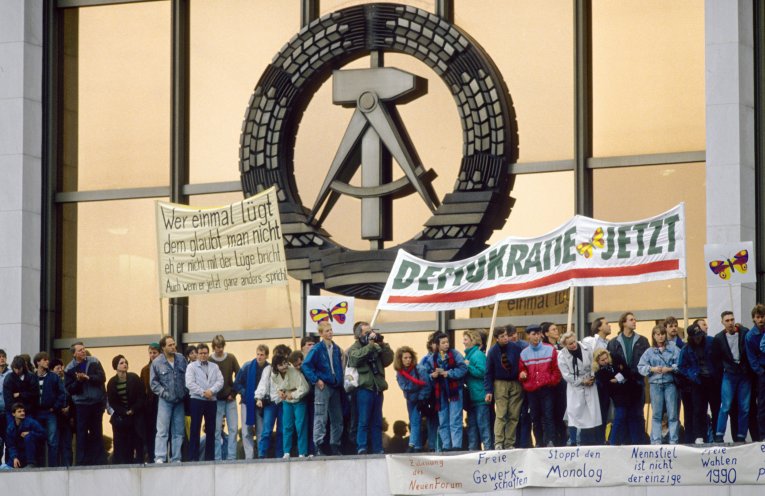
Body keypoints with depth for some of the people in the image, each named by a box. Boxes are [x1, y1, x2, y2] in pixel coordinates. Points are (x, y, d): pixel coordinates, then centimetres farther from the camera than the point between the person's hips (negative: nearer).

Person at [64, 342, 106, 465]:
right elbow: (70, 389, -3)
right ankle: (82, 461, 0)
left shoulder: (94, 362, 3)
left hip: (97, 402, 1)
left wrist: (88, 377, -19)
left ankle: (99, 460, 11)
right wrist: (78, 381, -20)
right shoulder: (69, 369, 0)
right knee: (82, 433, -3)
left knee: (97, 432, 7)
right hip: (81, 404, -1)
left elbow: (102, 378, -5)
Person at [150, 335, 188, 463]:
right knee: (162, 431, -10)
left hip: (179, 400, 4)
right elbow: (153, 382, -1)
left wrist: (185, 392, 3)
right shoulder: (157, 362, -3)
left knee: (178, 432, 6)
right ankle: (160, 458, -14)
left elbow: (186, 377, 12)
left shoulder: (181, 359, 7)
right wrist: (164, 393, -10)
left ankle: (176, 458, 11)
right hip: (165, 401, -4)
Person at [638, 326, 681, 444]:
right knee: (656, 414, 3)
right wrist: (652, 369, -10)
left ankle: (674, 440, 4)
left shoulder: (674, 350, 4)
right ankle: (656, 441, 5)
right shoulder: (649, 352, 9)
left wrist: (670, 369, -15)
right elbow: (641, 367, 4)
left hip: (670, 384, -1)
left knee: (672, 414, 0)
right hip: (655, 384, 1)